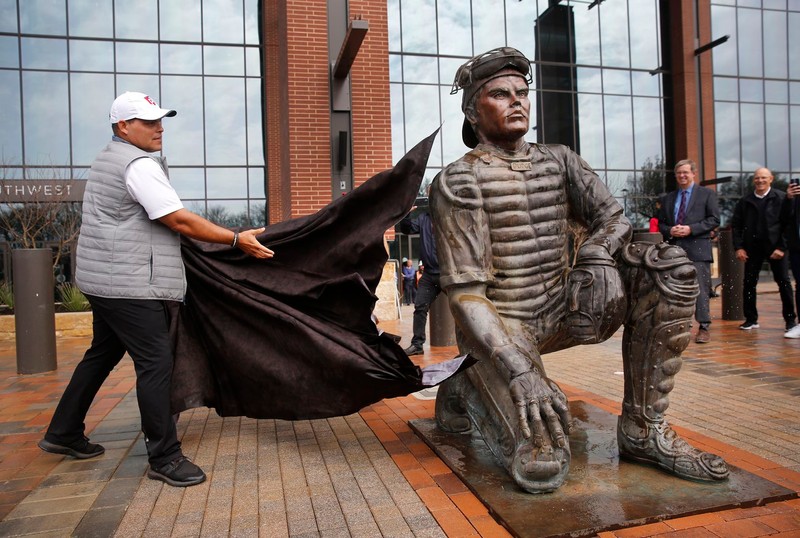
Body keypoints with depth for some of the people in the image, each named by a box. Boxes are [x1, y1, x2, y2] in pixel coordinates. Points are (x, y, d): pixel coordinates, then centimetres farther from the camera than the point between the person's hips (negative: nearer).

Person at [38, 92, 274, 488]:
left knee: (102, 355, 20)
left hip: (104, 280, 11)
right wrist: (238, 239, -17)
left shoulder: (107, 160, 19)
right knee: (155, 363, -8)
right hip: (129, 286, -11)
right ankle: (164, 458, -1)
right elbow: (179, 221, -20)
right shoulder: (139, 165, -14)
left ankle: (64, 434, 33)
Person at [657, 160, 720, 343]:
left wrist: (690, 229, -13)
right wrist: (670, 231, -5)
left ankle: (704, 327, 1)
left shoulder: (707, 194, 6)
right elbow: (661, 223, 17)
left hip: (698, 249, -4)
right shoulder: (667, 199, 17)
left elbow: (714, 219, -2)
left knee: (701, 289, -5)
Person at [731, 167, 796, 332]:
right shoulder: (745, 201, 7)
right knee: (749, 283, 3)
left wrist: (782, 247, -12)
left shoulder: (782, 198, -1)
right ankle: (751, 319, 12)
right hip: (752, 247, 2)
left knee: (783, 282, 2)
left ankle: (790, 319, 12)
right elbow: (736, 225, 7)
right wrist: (738, 247, -3)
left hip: (775, 246, -2)